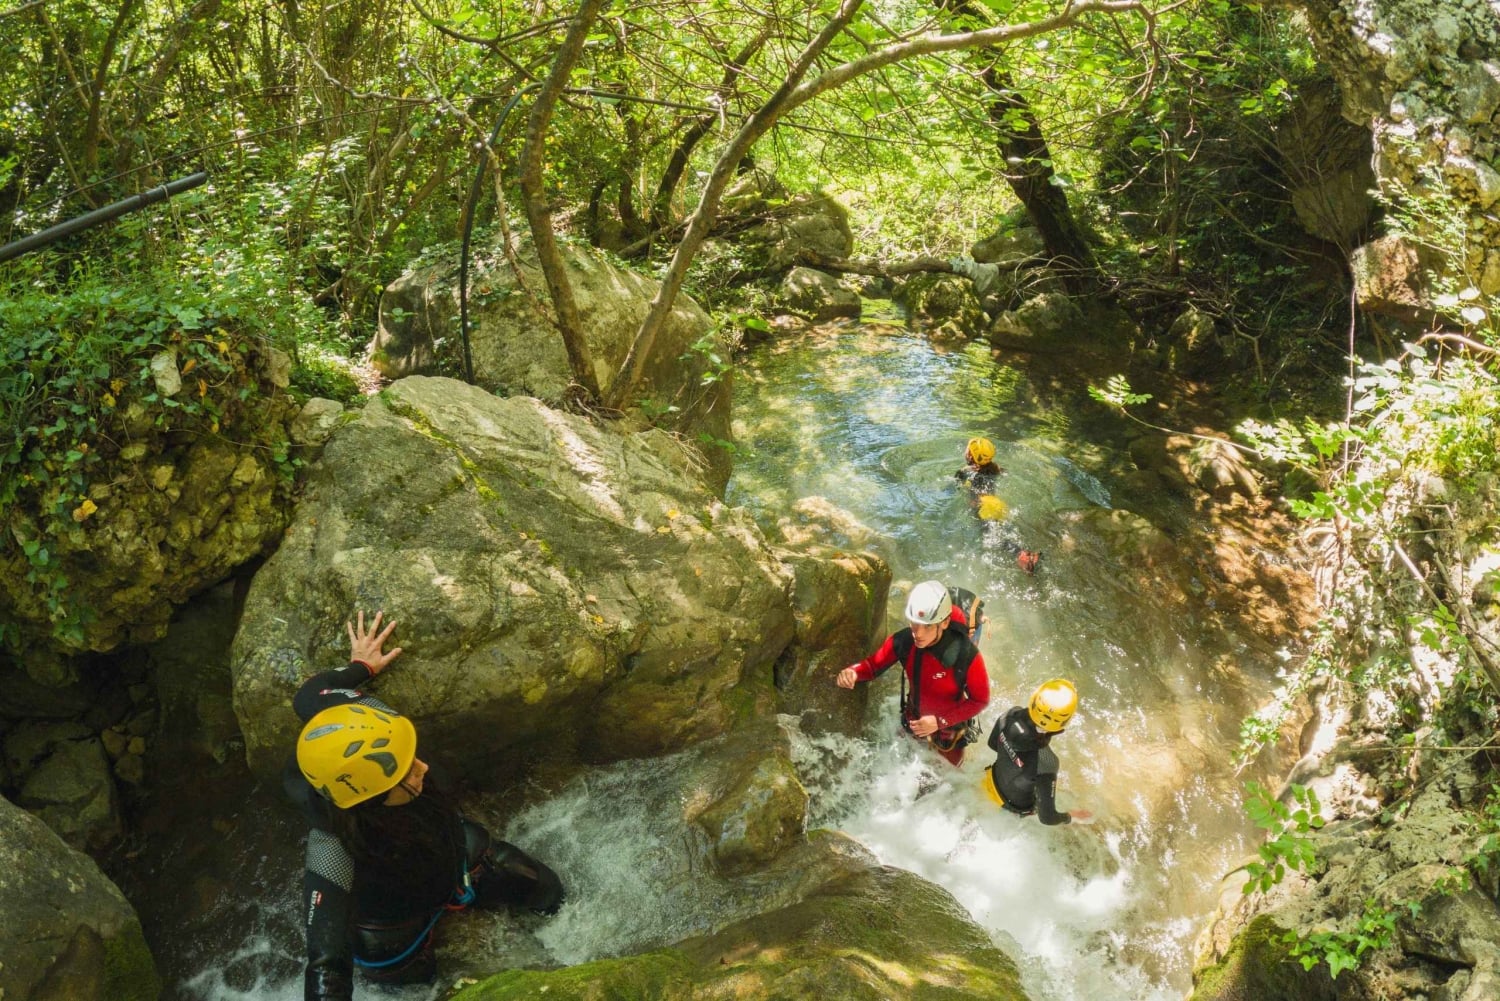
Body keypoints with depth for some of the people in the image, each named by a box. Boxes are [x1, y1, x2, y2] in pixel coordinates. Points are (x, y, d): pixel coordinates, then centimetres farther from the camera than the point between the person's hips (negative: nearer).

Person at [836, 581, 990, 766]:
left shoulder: (967, 655, -37)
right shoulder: (903, 641, -29)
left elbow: (980, 700, -23)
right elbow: (873, 664, -12)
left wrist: (940, 721, -30)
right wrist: (852, 672, -35)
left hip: (950, 727, -3)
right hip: (914, 720, 3)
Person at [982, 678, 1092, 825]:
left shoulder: (1012, 715, -30)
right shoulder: (1046, 763, -45)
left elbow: (993, 743, -7)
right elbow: (1047, 817, -33)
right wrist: (1072, 817, -14)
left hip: (993, 781, 5)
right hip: (1015, 807, -4)